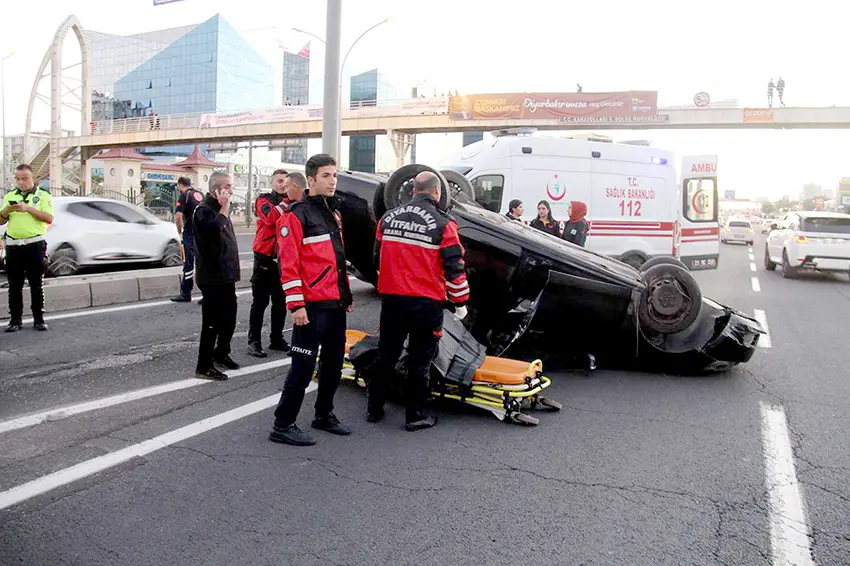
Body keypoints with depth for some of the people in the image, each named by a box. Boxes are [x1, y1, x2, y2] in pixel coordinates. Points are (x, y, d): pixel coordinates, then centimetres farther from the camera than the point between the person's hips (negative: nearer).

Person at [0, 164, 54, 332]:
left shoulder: (43, 196, 4)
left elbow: (49, 218, -9)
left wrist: (28, 208, -18)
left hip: (34, 245, -3)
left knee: (36, 284, 2)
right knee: (14, 285, 4)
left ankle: (39, 319, 7)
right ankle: (15, 320, 10)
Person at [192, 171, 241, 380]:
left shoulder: (219, 208, 18)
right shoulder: (204, 210, -13)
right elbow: (215, 227, -34)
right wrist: (224, 208, -22)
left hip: (226, 275, 9)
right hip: (212, 277, -9)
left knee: (229, 318, 17)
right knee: (212, 323, -5)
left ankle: (221, 354, 34)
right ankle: (204, 367, 3)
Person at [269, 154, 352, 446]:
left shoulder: (333, 214, 17)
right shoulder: (297, 215, -9)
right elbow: (289, 263, -15)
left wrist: (346, 294, 21)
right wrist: (296, 305, -20)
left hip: (336, 304, 9)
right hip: (312, 306, -9)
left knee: (334, 363, 16)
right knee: (303, 366, -5)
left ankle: (324, 415, 32)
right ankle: (283, 425, 7)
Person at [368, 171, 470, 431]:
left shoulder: (388, 218, 6)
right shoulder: (443, 224, -9)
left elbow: (378, 255, 16)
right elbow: (455, 268, -9)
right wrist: (460, 301, 3)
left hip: (391, 298, 5)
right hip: (426, 302, -4)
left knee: (386, 355, 15)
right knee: (420, 359, 6)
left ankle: (374, 409, 25)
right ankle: (415, 415, 13)